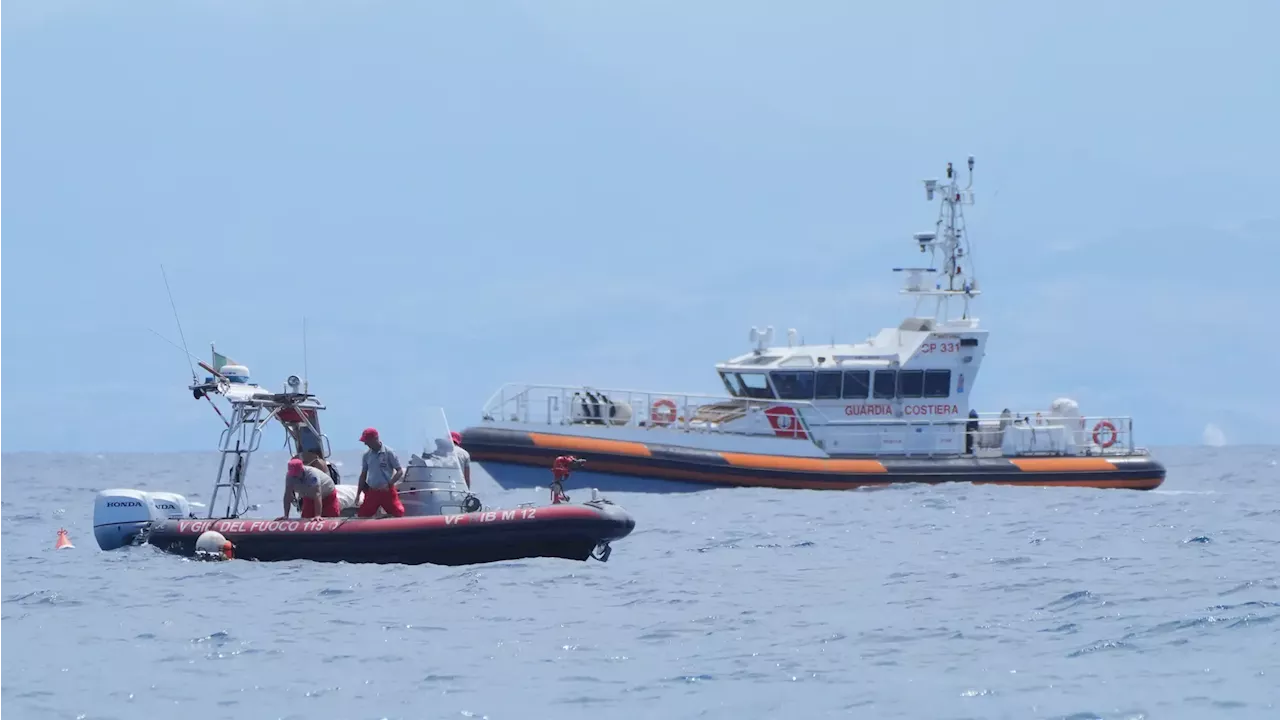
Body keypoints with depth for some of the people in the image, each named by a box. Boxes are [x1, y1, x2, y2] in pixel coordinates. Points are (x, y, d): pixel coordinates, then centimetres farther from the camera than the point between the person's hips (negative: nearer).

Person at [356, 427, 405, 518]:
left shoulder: (389, 453, -8)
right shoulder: (367, 455, 6)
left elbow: (400, 471, -7)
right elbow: (363, 475, 14)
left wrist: (388, 484, -21)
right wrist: (358, 495, 11)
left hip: (387, 492, -4)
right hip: (372, 492, 4)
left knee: (398, 515, -11)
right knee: (361, 517, 1)